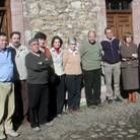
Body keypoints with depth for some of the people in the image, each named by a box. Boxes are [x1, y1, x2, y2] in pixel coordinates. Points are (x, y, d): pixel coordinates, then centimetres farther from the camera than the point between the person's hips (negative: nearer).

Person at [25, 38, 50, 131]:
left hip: (44, 83, 6)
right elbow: (35, 67, -20)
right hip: (34, 84, -6)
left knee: (45, 103, 11)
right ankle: (34, 124, 10)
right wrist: (44, 64, -9)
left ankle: (43, 120, 26)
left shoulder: (42, 55, 12)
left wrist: (41, 63, -12)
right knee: (34, 104, 1)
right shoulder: (28, 57, -6)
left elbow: (48, 63, -3)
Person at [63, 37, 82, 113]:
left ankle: (76, 106, 20)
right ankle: (70, 107, 12)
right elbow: (64, 64, -2)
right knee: (71, 92, -1)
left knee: (78, 91, 7)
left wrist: (78, 71, 10)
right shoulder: (66, 53, -6)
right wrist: (67, 72, 3)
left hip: (78, 74, 4)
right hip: (70, 75, -4)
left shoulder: (77, 52, 7)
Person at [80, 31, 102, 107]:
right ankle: (90, 102, 14)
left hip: (97, 68, 5)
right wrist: (84, 64, -7)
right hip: (88, 69, -5)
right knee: (88, 86, 3)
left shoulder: (97, 44, 8)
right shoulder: (83, 44, -10)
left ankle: (97, 100, 27)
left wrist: (99, 60, 13)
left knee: (97, 85, 12)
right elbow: (79, 56, -8)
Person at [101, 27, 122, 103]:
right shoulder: (103, 43, -3)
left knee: (117, 81, 9)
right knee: (108, 82, 2)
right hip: (107, 64, -2)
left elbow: (120, 50, 13)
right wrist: (104, 59, -2)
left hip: (117, 63, 2)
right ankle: (110, 96, 13)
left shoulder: (117, 41, 4)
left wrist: (119, 59, 8)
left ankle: (117, 95, 20)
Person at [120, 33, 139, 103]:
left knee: (134, 81, -4)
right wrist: (132, 55, -12)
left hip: (133, 65, 1)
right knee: (127, 81, -2)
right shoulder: (122, 46, 6)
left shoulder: (134, 46, 9)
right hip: (125, 66, 0)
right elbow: (123, 55, -7)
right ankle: (130, 95, 7)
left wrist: (127, 58, -10)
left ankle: (134, 95, 4)